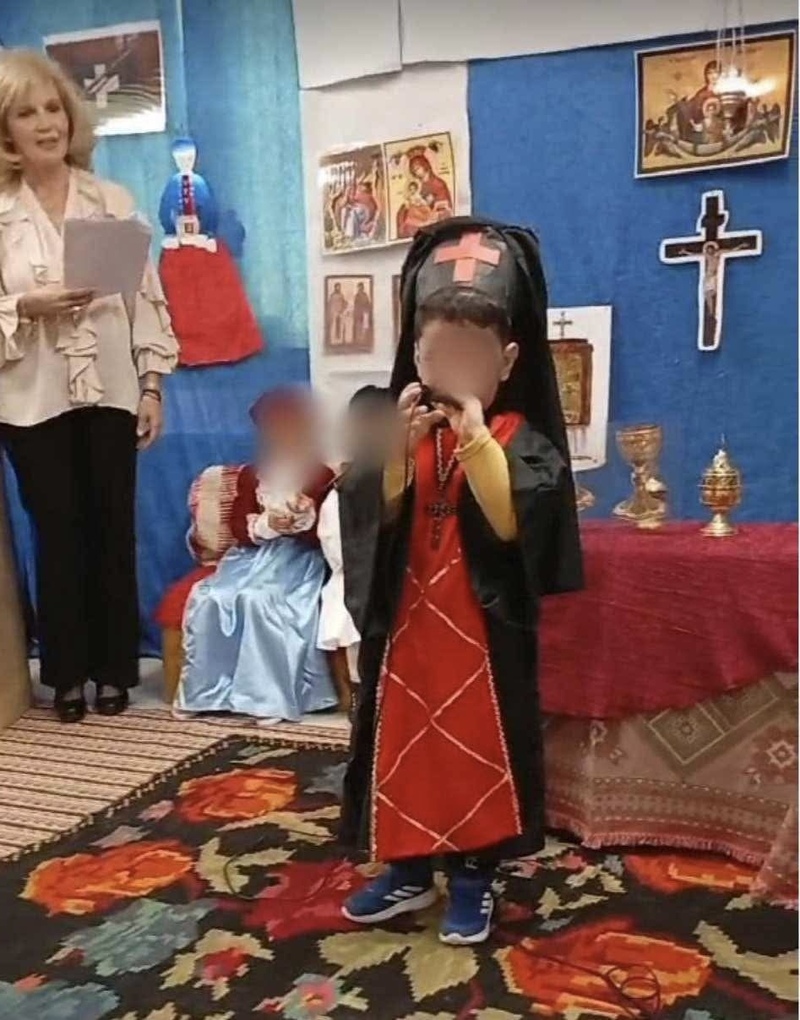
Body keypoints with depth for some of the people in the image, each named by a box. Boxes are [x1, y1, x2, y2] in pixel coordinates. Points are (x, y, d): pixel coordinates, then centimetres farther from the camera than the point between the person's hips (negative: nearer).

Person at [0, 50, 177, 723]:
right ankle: (67, 674, 19)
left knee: (113, 530, 6)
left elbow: (148, 297, 4)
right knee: (59, 534, 5)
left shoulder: (113, 200, 5)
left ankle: (115, 669, 19)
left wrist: (152, 386, -1)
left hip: (110, 392, 1)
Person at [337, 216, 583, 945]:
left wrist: (473, 436, -27)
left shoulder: (520, 440, -7)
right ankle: (407, 870, 30)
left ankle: (474, 877, 26)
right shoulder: (399, 433, 2)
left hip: (482, 633, -3)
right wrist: (401, 447, -22)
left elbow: (511, 523, -22)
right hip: (405, 624, 4)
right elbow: (375, 517, -9)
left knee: (477, 751, 8)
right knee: (402, 747, 13)